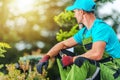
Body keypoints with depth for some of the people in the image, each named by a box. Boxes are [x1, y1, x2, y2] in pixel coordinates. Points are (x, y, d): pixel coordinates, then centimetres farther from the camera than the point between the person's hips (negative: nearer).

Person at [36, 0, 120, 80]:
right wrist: (46, 57, 0)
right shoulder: (84, 32, 11)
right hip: (98, 69, 9)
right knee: (61, 55, 10)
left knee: (81, 61, -36)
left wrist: (72, 59, -22)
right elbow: (63, 44, 16)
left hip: (112, 72, -9)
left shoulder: (101, 27, -17)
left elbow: (97, 54, -32)